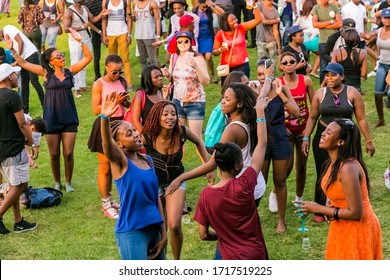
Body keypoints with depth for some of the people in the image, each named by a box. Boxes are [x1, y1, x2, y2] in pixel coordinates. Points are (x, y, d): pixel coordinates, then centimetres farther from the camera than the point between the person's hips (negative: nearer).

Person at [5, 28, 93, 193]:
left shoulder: (70, 71, 1)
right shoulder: (46, 73, -2)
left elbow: (88, 57, -3)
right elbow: (23, 64, -2)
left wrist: (80, 41, -13)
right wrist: (12, 50, -12)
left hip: (69, 119, 1)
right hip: (51, 119, -1)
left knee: (68, 154, 2)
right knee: (54, 154, 8)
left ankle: (68, 182, 20)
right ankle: (57, 183, 26)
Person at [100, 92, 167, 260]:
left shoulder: (147, 160, 7)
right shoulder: (120, 162, -11)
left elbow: (156, 198, 10)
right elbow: (107, 144, -33)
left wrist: (163, 234, 8)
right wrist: (104, 118, -52)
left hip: (153, 229, 7)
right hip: (131, 232, -7)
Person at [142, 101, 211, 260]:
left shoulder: (181, 132, -20)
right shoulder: (147, 137, -28)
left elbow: (198, 142, 2)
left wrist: (208, 165, 1)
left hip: (176, 181, 1)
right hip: (154, 183, -1)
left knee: (174, 226, -11)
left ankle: (177, 261, 14)